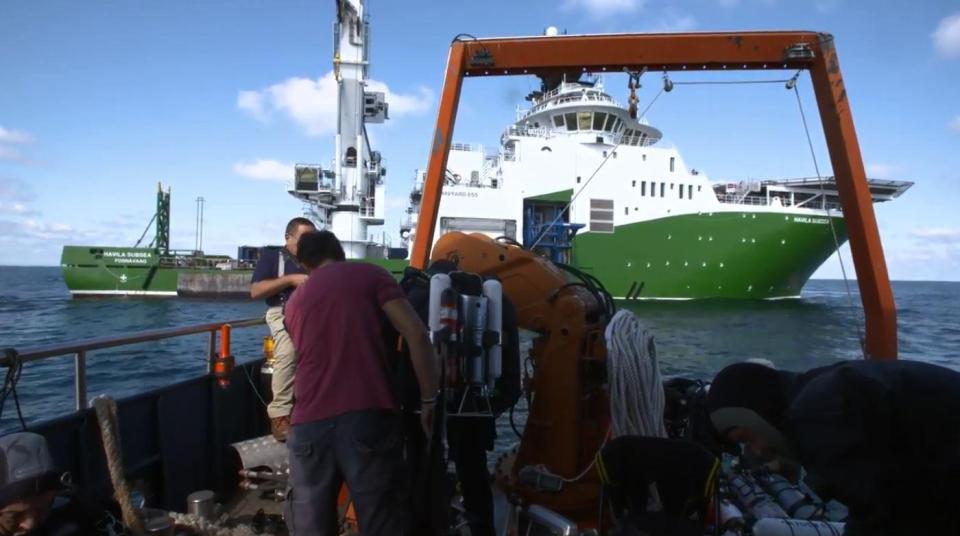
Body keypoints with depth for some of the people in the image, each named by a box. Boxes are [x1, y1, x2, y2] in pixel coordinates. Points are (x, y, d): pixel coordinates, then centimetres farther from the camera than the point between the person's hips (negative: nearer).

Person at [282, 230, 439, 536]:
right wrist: (429, 400, 4)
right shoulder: (371, 275, 9)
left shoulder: (295, 300, 22)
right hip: (368, 416, -3)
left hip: (309, 422, 4)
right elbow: (417, 335, -2)